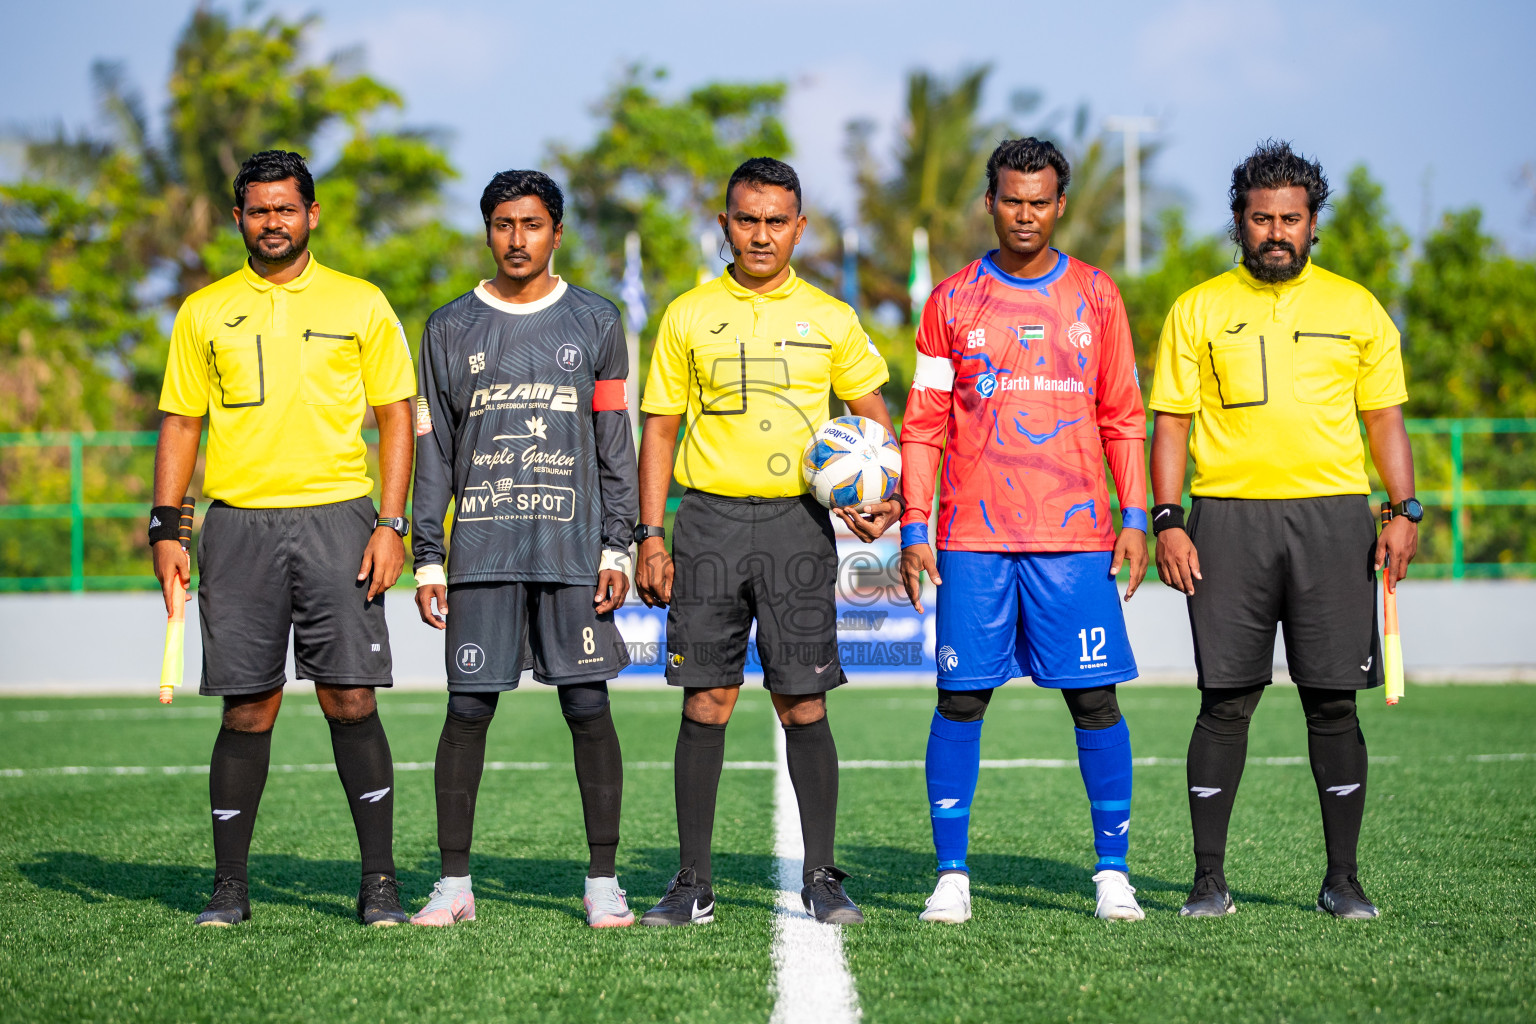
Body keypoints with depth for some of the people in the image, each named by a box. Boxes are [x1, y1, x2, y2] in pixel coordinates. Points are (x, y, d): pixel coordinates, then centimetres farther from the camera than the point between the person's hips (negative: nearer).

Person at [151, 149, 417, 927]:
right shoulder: (204, 312, 10)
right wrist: (166, 530, 3)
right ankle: (230, 885, 11)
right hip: (238, 525, 1)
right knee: (247, 709, 2)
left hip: (336, 517, -1)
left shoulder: (360, 304, 7)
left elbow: (396, 416, 7)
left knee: (351, 700, -6)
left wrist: (392, 525, -3)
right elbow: (180, 423, 12)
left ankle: (379, 882, 2)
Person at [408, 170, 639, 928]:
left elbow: (616, 446, 8)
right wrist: (427, 559, 3)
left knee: (588, 709, -2)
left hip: (574, 549, 0)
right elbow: (432, 452, 10)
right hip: (481, 550, 1)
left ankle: (603, 880, 4)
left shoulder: (594, 322, 9)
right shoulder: (450, 328, 10)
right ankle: (454, 882, 5)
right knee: (467, 708, -2)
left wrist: (617, 548, 0)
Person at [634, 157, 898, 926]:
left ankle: (821, 878, 7)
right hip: (710, 519, 0)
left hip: (796, 520, 0)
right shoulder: (688, 317, 7)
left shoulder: (828, 319, 7)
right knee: (705, 701, 0)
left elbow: (873, 414, 14)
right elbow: (660, 430, 9)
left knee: (802, 703, -1)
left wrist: (878, 500, -4)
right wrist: (651, 536, 1)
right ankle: (693, 884, 6)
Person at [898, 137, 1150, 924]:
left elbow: (1123, 417, 11)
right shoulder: (953, 301, 7)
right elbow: (923, 424, 7)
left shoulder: (1095, 296, 9)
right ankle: (952, 874, 6)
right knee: (960, 701, -1)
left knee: (1095, 700, -2)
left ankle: (1113, 871, 6)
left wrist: (1135, 518, 2)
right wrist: (913, 528, -1)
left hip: (1075, 535, 0)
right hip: (972, 538, 0)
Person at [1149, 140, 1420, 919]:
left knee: (1333, 701, 1)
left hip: (1332, 518, 1)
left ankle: (1342, 878, 9)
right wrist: (1167, 520, -4)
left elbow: (1384, 418, 12)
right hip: (1229, 517, -1)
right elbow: (1171, 420, 7)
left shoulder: (1355, 308, 10)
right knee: (1226, 700, -1)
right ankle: (1209, 878, 6)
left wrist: (1404, 510, 0)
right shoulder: (1198, 311, 8)